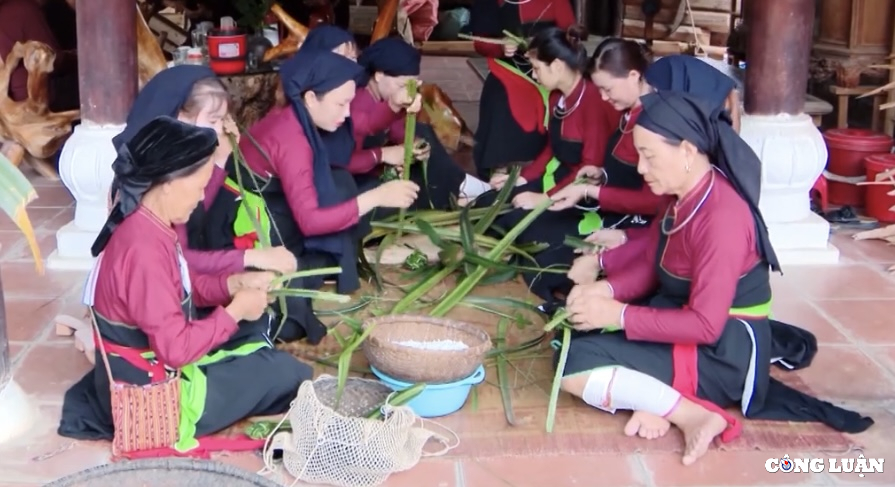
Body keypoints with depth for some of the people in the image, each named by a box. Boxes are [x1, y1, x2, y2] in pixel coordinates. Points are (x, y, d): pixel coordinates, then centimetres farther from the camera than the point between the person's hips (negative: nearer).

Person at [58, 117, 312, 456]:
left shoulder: (146, 225, -2)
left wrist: (233, 284, -2)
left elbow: (182, 288, 13)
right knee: (290, 374, -2)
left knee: (255, 331, 21)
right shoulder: (144, 249, -32)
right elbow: (176, 348, -30)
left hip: (152, 364, 10)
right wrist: (235, 311, -18)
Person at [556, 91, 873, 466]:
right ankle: (658, 395, -6)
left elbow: (705, 325, -28)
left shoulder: (721, 217, -27)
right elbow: (653, 266, 10)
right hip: (684, 322, 10)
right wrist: (607, 290, -9)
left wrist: (619, 315, -25)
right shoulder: (682, 195, 1)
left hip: (721, 352, -10)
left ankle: (694, 415, -17)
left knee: (575, 365, -18)